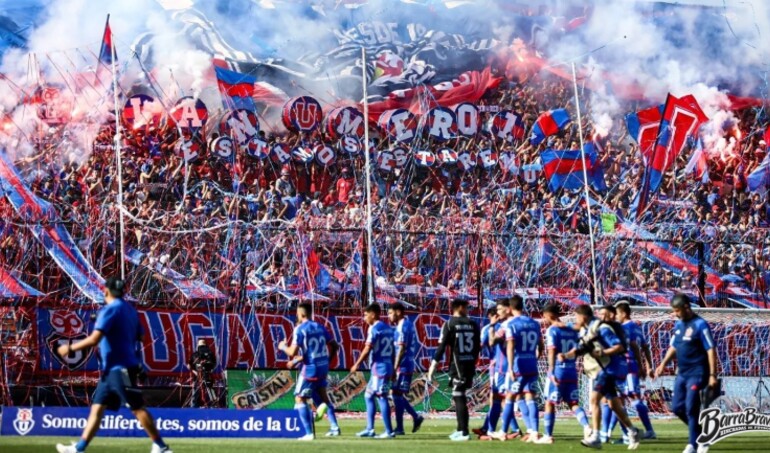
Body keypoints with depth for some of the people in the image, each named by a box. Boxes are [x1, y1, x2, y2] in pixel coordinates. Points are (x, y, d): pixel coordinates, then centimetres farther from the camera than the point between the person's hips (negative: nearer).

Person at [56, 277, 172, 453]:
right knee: (97, 408, 6)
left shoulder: (110, 309, -12)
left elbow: (94, 339, -20)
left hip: (120, 368, -9)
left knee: (137, 408, -8)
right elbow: (138, 336, 19)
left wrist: (70, 348, -11)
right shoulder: (130, 309, 14)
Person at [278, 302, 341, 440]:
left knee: (300, 398, 1)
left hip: (310, 368, -7)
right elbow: (335, 346, 9)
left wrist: (283, 347, 4)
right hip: (323, 366, 7)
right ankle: (334, 428, 23)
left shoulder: (300, 329, -11)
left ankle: (309, 433, -9)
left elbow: (293, 352, -16)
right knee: (323, 395, 24)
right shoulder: (320, 327, 8)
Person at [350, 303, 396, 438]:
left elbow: (367, 349, -16)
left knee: (382, 398, -6)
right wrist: (392, 369, 21)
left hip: (379, 367, -9)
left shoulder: (374, 329, -11)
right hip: (387, 366, 9)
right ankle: (369, 429, 15)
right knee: (368, 396, 15)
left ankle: (389, 431, -6)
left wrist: (357, 365, -9)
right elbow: (392, 351, 17)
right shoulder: (388, 328, 15)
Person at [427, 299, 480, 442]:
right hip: (470, 364, 5)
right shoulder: (473, 324, 8)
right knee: (461, 397, 16)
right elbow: (478, 347, 11)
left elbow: (442, 347, -10)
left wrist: (433, 366, -7)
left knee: (459, 398, -4)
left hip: (457, 365, -5)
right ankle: (461, 429, 21)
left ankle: (464, 432, -9)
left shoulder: (449, 324, -5)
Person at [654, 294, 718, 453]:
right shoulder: (678, 325, 10)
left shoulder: (700, 325, -13)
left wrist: (712, 375, -18)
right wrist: (663, 364, 5)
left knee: (691, 409, -7)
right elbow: (674, 347, 20)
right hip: (682, 373, 8)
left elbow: (711, 350, -14)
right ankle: (701, 433, 23)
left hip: (697, 373, -8)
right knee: (677, 407, 8)